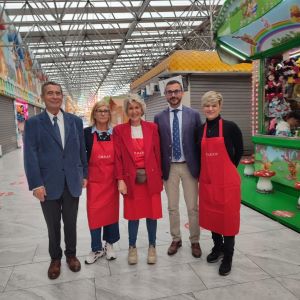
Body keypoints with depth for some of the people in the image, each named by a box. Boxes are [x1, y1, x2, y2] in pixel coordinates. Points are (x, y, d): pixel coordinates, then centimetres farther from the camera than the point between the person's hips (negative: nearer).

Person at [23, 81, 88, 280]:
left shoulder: (75, 121, 5)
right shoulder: (33, 123, -2)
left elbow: (81, 150, 7)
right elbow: (30, 156, -7)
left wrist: (84, 174, 5)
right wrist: (36, 184, -12)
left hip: (72, 182, 2)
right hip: (49, 183, -1)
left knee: (71, 223, 15)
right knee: (53, 226, 14)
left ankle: (71, 254, 36)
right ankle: (55, 258, 35)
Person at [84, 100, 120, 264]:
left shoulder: (115, 133, 1)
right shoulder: (87, 133, -2)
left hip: (112, 179, 1)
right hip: (94, 179, -1)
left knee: (111, 211, 10)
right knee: (94, 212, 1)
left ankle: (109, 245, 28)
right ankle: (96, 248, 19)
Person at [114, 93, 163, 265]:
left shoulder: (152, 127, 2)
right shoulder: (119, 130, 0)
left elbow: (157, 153, 3)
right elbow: (118, 157, -2)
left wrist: (160, 177, 1)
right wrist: (120, 180, -9)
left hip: (151, 177, 1)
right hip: (131, 178, -1)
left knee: (152, 213, 10)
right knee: (133, 215, 8)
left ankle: (152, 246, 29)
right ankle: (132, 248, 28)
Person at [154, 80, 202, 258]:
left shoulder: (193, 115, -1)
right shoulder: (159, 118, 2)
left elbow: (199, 142, 0)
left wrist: (201, 168, -3)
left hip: (189, 166, -1)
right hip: (169, 168, 1)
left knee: (193, 207, 7)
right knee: (172, 207, 12)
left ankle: (195, 241, 26)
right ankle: (176, 239, 30)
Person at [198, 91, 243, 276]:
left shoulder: (230, 127, -8)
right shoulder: (201, 130, 4)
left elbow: (239, 151, 2)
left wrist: (226, 170, 6)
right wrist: (211, 170, 8)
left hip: (227, 180, -4)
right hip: (207, 179, 5)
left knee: (228, 217, 5)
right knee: (211, 215, 16)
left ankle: (228, 257, 23)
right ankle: (217, 247, 38)